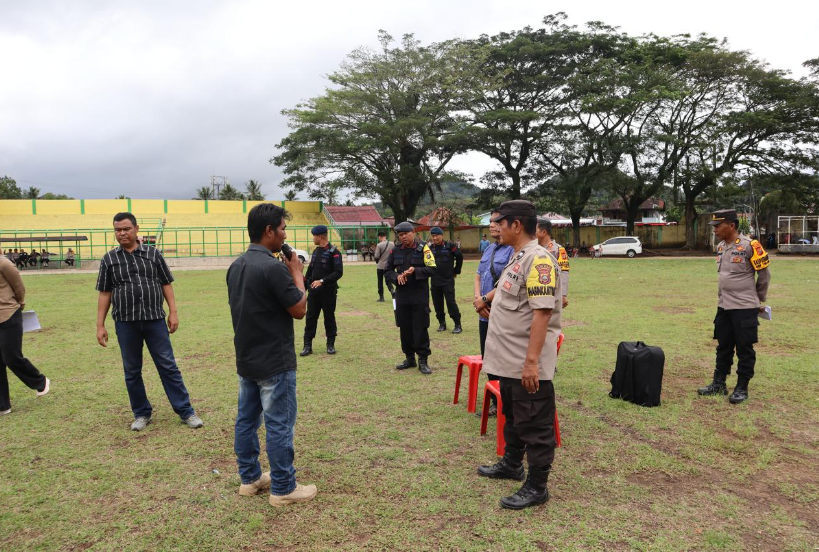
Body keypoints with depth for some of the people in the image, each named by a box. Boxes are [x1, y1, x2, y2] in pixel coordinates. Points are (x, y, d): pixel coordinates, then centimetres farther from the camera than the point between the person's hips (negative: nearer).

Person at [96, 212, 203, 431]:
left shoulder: (153, 254, 3)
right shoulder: (109, 259, 5)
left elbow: (166, 284, 6)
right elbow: (105, 294, 6)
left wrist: (173, 312, -1)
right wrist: (100, 325, 3)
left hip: (155, 320, -1)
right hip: (125, 323, 1)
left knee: (168, 366, 2)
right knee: (132, 371, 10)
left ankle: (186, 411, 7)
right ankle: (142, 413, 25)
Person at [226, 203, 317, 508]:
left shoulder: (236, 266, 6)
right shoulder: (273, 267, -22)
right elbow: (300, 309, -15)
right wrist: (297, 273, -3)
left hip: (246, 359, 9)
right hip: (274, 362, -9)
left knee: (246, 419, 16)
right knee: (279, 425, 2)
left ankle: (249, 478, 30)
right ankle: (283, 488, 13)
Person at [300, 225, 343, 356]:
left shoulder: (334, 252, -11)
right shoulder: (316, 251, 12)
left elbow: (339, 272, -18)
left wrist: (322, 281, -24)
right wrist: (306, 284, 12)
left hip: (328, 291, -6)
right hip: (314, 291, 6)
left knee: (329, 317, 5)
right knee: (311, 317, 4)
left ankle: (331, 345, 16)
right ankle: (307, 345, 8)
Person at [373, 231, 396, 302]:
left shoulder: (379, 245, -13)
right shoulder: (392, 244, 0)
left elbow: (376, 257, -12)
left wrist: (373, 256, 9)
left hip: (380, 266, -3)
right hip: (389, 266, 3)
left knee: (380, 282, 9)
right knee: (388, 281, 13)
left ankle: (381, 297, 13)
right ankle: (392, 290, -14)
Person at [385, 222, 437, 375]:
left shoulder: (423, 249, -4)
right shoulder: (395, 251, 8)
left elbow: (432, 269, -8)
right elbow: (388, 271, 12)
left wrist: (415, 270, -21)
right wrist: (396, 276, -9)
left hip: (419, 296, -4)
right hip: (402, 296, 4)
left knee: (420, 328, -1)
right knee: (405, 328, 10)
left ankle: (423, 360, 8)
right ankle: (409, 358, 24)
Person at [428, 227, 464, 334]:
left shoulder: (450, 246, -6)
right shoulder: (430, 248, 5)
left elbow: (459, 257, 2)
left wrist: (456, 271, 6)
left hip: (448, 280, -4)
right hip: (435, 281, 4)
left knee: (451, 302, -7)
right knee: (437, 303, 8)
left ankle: (458, 325, 2)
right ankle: (442, 323, 23)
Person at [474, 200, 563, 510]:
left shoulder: (538, 260, -21)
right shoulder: (517, 258, 10)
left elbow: (542, 311, -27)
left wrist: (531, 361, -29)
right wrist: (486, 299, 39)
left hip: (529, 366, -10)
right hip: (508, 362, 10)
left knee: (534, 425, 4)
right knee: (512, 416, 25)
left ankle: (536, 487, 17)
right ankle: (511, 464, 43)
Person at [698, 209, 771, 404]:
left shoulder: (749, 246, -14)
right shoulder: (720, 247, 8)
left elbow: (764, 274, -5)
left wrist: (758, 299, 5)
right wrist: (722, 297, 15)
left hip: (745, 308, -7)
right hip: (723, 307, 7)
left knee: (744, 349, 3)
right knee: (723, 347, 14)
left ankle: (742, 388, 13)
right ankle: (718, 384, 24)